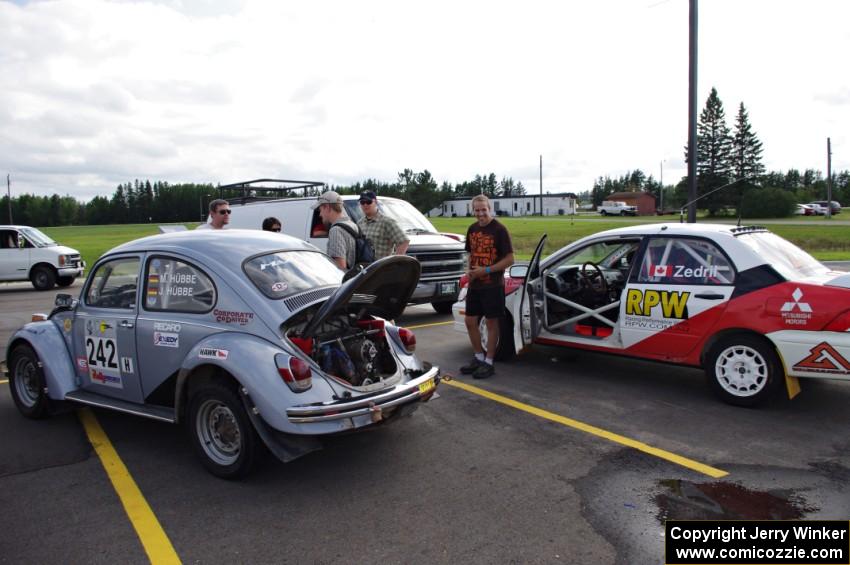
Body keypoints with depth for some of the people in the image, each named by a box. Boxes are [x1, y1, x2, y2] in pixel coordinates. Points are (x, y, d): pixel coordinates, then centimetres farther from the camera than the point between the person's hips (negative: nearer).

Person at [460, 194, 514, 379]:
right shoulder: (472, 229, 10)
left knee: (492, 323, 2)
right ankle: (479, 357, 26)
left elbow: (509, 259, -11)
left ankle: (488, 363, 11)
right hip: (474, 284, 7)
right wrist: (469, 270, 2)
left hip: (493, 285, -7)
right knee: (470, 321, 10)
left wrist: (486, 270, -18)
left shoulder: (499, 230, -10)